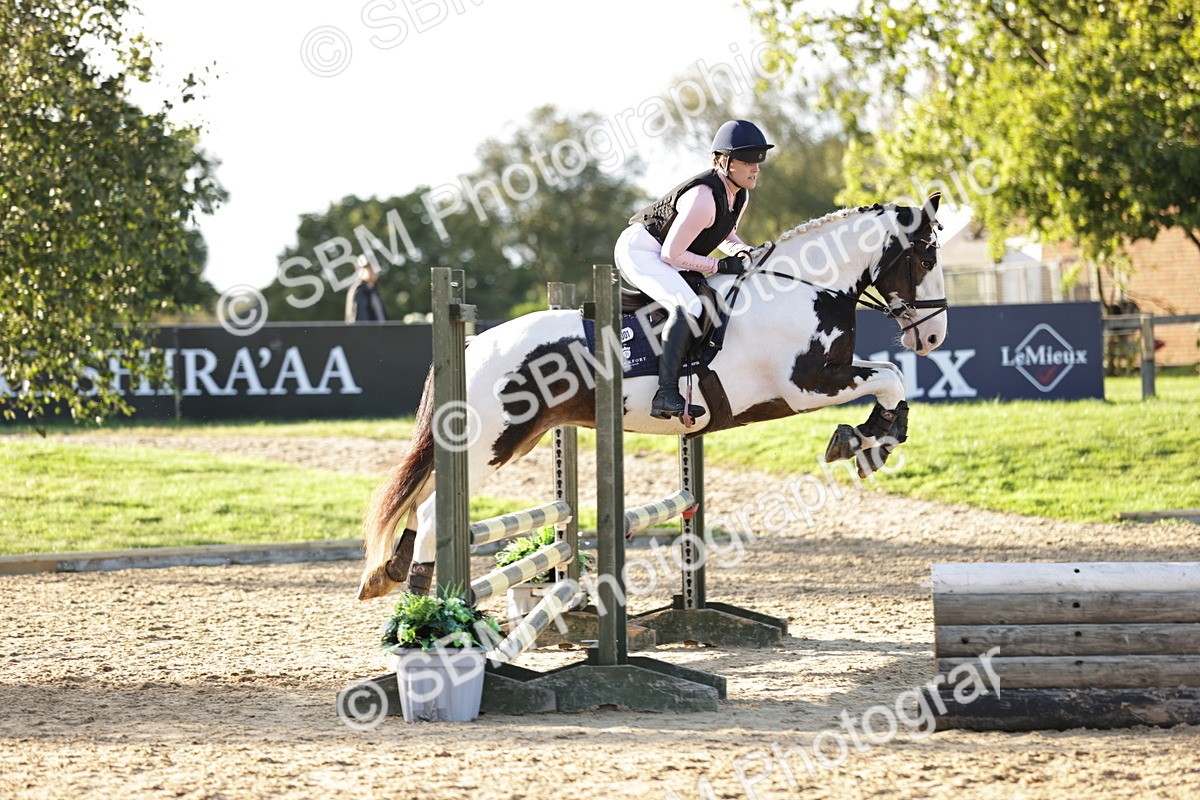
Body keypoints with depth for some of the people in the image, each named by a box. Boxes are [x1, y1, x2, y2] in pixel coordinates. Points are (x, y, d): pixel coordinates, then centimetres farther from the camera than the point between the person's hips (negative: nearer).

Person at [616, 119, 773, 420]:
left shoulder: (739, 195, 2)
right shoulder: (704, 198, -28)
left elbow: (725, 235, 19)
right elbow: (672, 254, -25)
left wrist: (744, 252, -3)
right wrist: (722, 266, -23)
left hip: (664, 257, 11)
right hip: (639, 249, -11)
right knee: (687, 308, -32)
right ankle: (666, 395, -41)